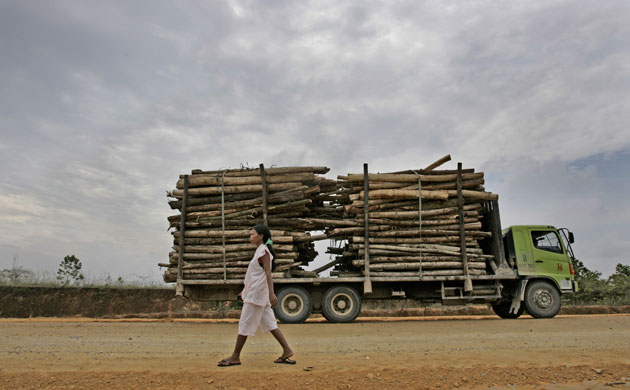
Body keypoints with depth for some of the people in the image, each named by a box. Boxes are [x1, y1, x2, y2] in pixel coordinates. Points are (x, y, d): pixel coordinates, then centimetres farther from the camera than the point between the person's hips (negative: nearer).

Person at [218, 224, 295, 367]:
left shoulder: (263, 251, -12)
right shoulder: (260, 251, 16)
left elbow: (268, 273, -20)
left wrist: (271, 293, -27)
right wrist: (246, 290, 27)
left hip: (256, 294, -10)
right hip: (255, 293, 10)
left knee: (245, 324, -2)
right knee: (269, 323, 9)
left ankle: (235, 357, 8)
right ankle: (287, 351, 10)